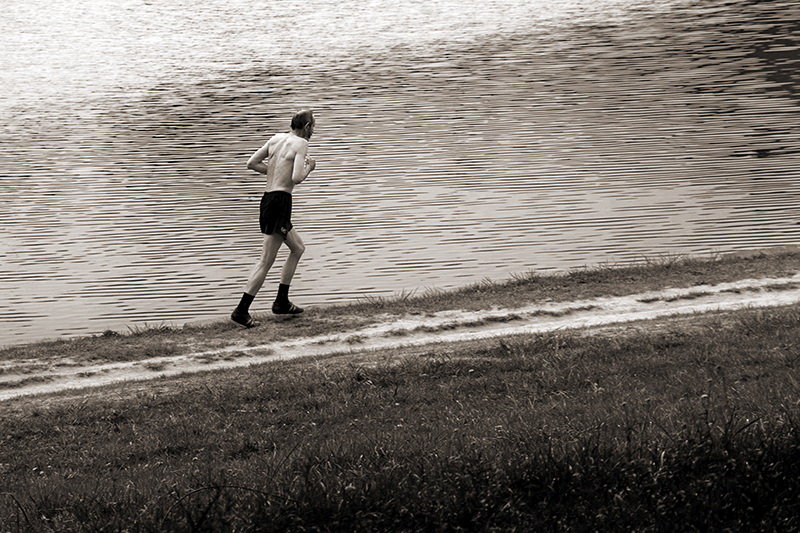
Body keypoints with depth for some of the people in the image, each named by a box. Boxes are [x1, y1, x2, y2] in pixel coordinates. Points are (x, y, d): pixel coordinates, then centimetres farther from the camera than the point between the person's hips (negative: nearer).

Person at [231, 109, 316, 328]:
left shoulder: (276, 138, 12)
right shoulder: (301, 144, -8)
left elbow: (252, 163, 13)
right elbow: (297, 178, -19)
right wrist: (309, 168, 0)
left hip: (268, 198, 9)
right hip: (281, 201, -9)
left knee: (298, 248, 24)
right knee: (266, 261, -7)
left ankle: (282, 301, 24)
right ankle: (241, 310, -10)